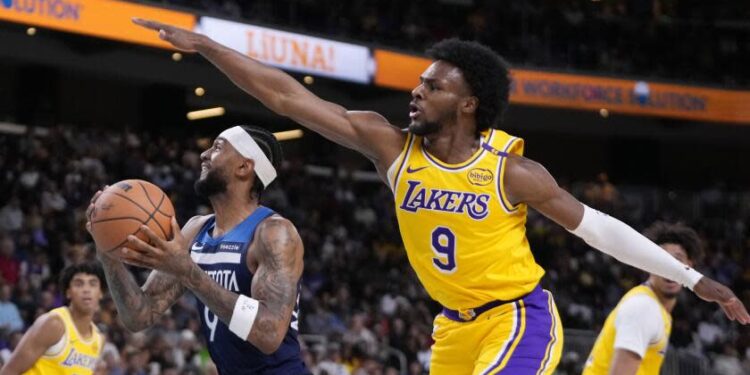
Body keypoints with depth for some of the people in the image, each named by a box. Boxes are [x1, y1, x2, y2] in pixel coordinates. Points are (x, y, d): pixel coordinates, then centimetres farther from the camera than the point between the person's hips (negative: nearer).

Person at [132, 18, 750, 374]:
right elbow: (288, 96, -10)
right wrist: (204, 45, -13)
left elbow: (595, 226, -7)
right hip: (455, 325, 6)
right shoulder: (392, 147, -8)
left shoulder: (512, 170, -17)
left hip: (520, 318, -6)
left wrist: (693, 279, -7)